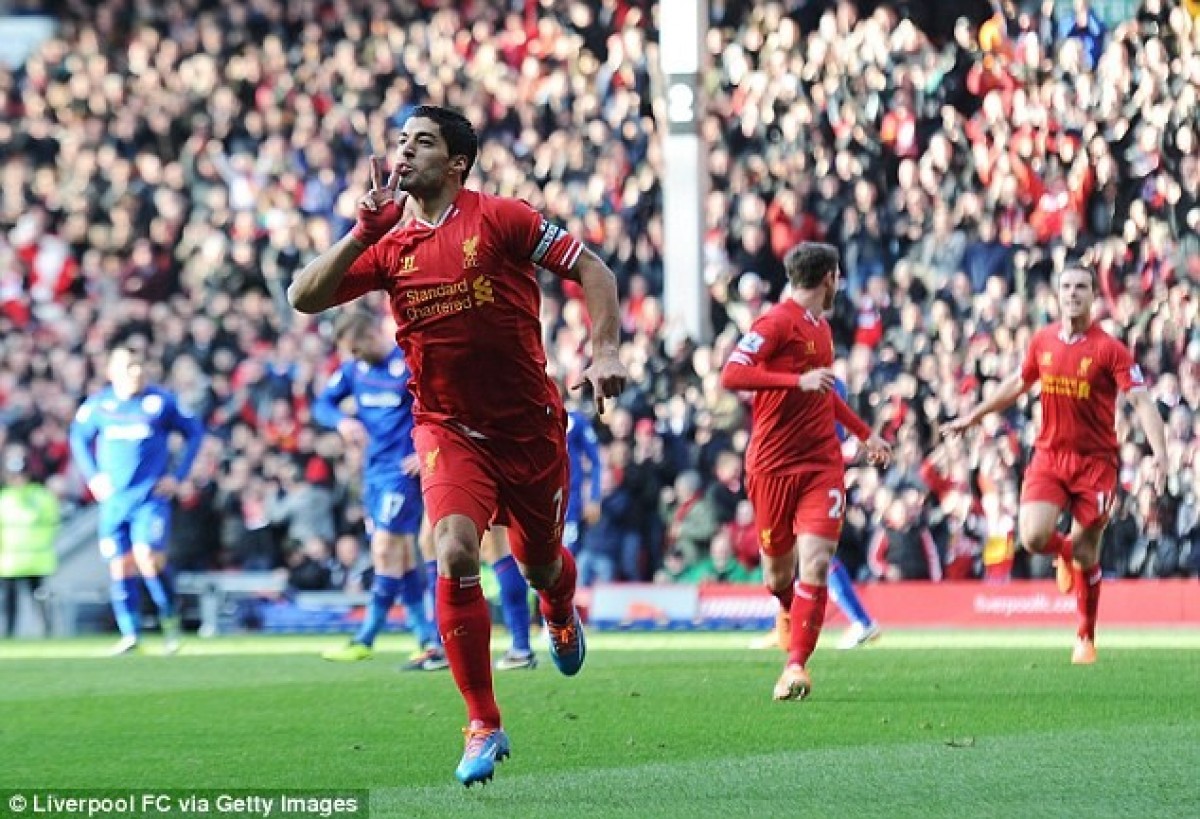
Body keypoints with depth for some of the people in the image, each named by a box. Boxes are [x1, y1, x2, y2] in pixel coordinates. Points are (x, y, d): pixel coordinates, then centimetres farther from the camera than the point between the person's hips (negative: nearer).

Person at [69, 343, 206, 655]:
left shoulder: (160, 401, -3)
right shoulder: (98, 405, 3)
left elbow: (195, 432, 6)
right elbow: (78, 436, 18)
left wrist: (177, 476, -1)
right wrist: (93, 476, 6)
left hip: (152, 496, -3)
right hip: (113, 498, 3)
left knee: (147, 556, -20)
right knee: (120, 565, 2)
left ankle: (169, 616, -1)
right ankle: (129, 634, 11)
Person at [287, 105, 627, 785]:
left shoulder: (499, 218, -9)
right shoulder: (389, 244, 0)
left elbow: (592, 269, -6)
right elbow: (305, 298, -7)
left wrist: (605, 351, -18)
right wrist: (362, 234, -18)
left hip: (530, 424, -1)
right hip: (449, 429, 1)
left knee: (540, 565, 15)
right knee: (455, 553, -22)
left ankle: (562, 614, 57)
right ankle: (484, 725, -13)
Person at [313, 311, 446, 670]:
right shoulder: (355, 367, 8)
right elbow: (322, 403, 12)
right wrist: (341, 420, -10)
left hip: (402, 469, -8)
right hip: (374, 469, 8)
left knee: (385, 550, -11)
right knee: (402, 555, 7)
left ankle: (366, 640, -5)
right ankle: (430, 643, 10)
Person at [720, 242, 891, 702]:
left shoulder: (821, 329, 16)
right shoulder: (778, 322, -9)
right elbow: (731, 375, -22)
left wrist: (865, 434, 38)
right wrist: (798, 381, -28)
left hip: (822, 464, 5)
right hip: (773, 466, -5)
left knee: (816, 561, -14)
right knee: (778, 569, 10)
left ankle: (796, 665, -14)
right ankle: (788, 610, 45)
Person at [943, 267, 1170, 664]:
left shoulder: (1109, 349, -10)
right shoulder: (1042, 341, 3)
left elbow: (1141, 401, -17)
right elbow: (1018, 383, 21)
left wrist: (1160, 453, -32)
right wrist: (973, 417, 26)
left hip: (1096, 460, -3)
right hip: (1049, 454, 3)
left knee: (1085, 555, 1)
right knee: (1033, 537, -17)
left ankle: (1086, 638, 22)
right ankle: (1064, 552, 21)